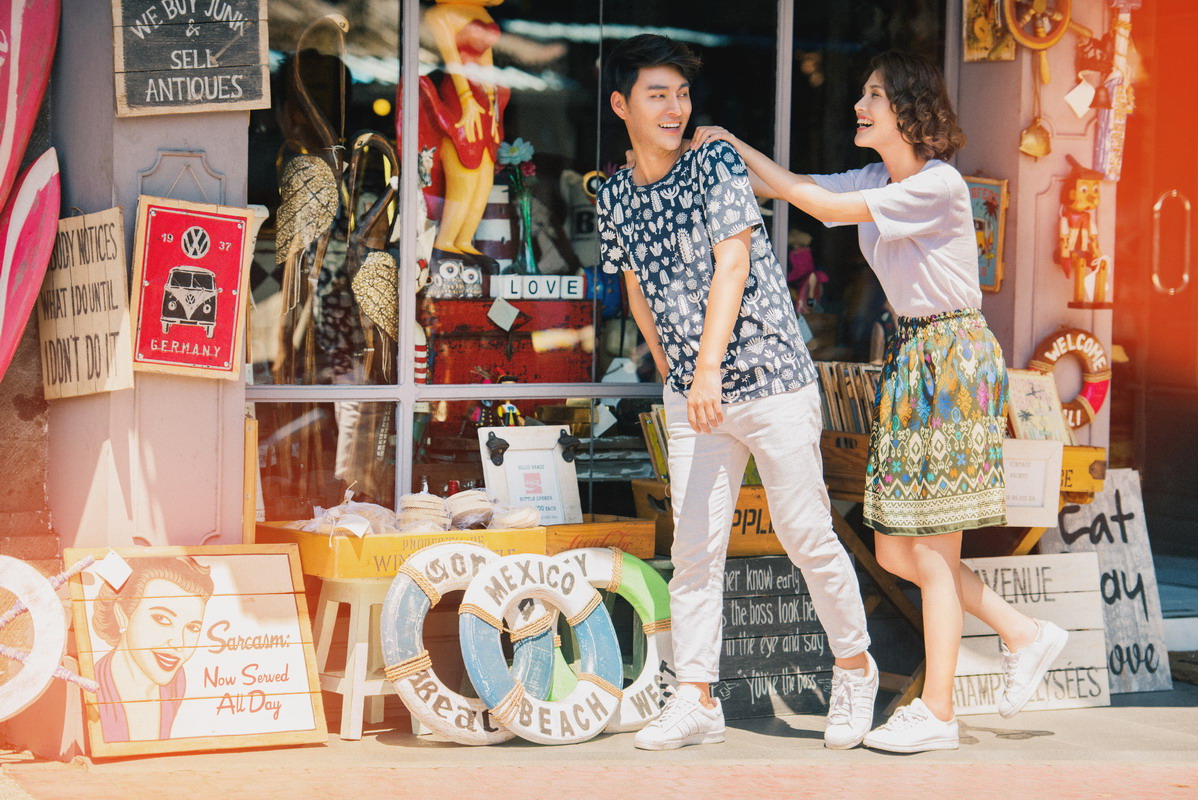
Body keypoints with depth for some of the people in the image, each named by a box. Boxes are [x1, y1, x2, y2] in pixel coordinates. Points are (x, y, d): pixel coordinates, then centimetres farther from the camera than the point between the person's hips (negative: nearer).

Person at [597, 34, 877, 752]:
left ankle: (855, 668, 21)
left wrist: (709, 367, -29)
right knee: (694, 550, 1)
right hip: (692, 397, 5)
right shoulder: (615, 198, 5)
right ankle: (697, 702, 6)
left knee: (808, 537, 2)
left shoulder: (717, 164, -11)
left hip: (773, 382, -4)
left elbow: (732, 266, -20)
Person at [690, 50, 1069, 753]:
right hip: (909, 357, 9)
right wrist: (730, 150, -5)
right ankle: (1024, 636, 22)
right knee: (896, 549, 9)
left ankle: (937, 713, 4)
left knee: (932, 547, -5)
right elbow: (793, 189, 10)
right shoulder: (875, 181, 8)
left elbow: (824, 207, -19)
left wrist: (737, 145, -13)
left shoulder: (938, 185, -19)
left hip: (954, 357, -9)